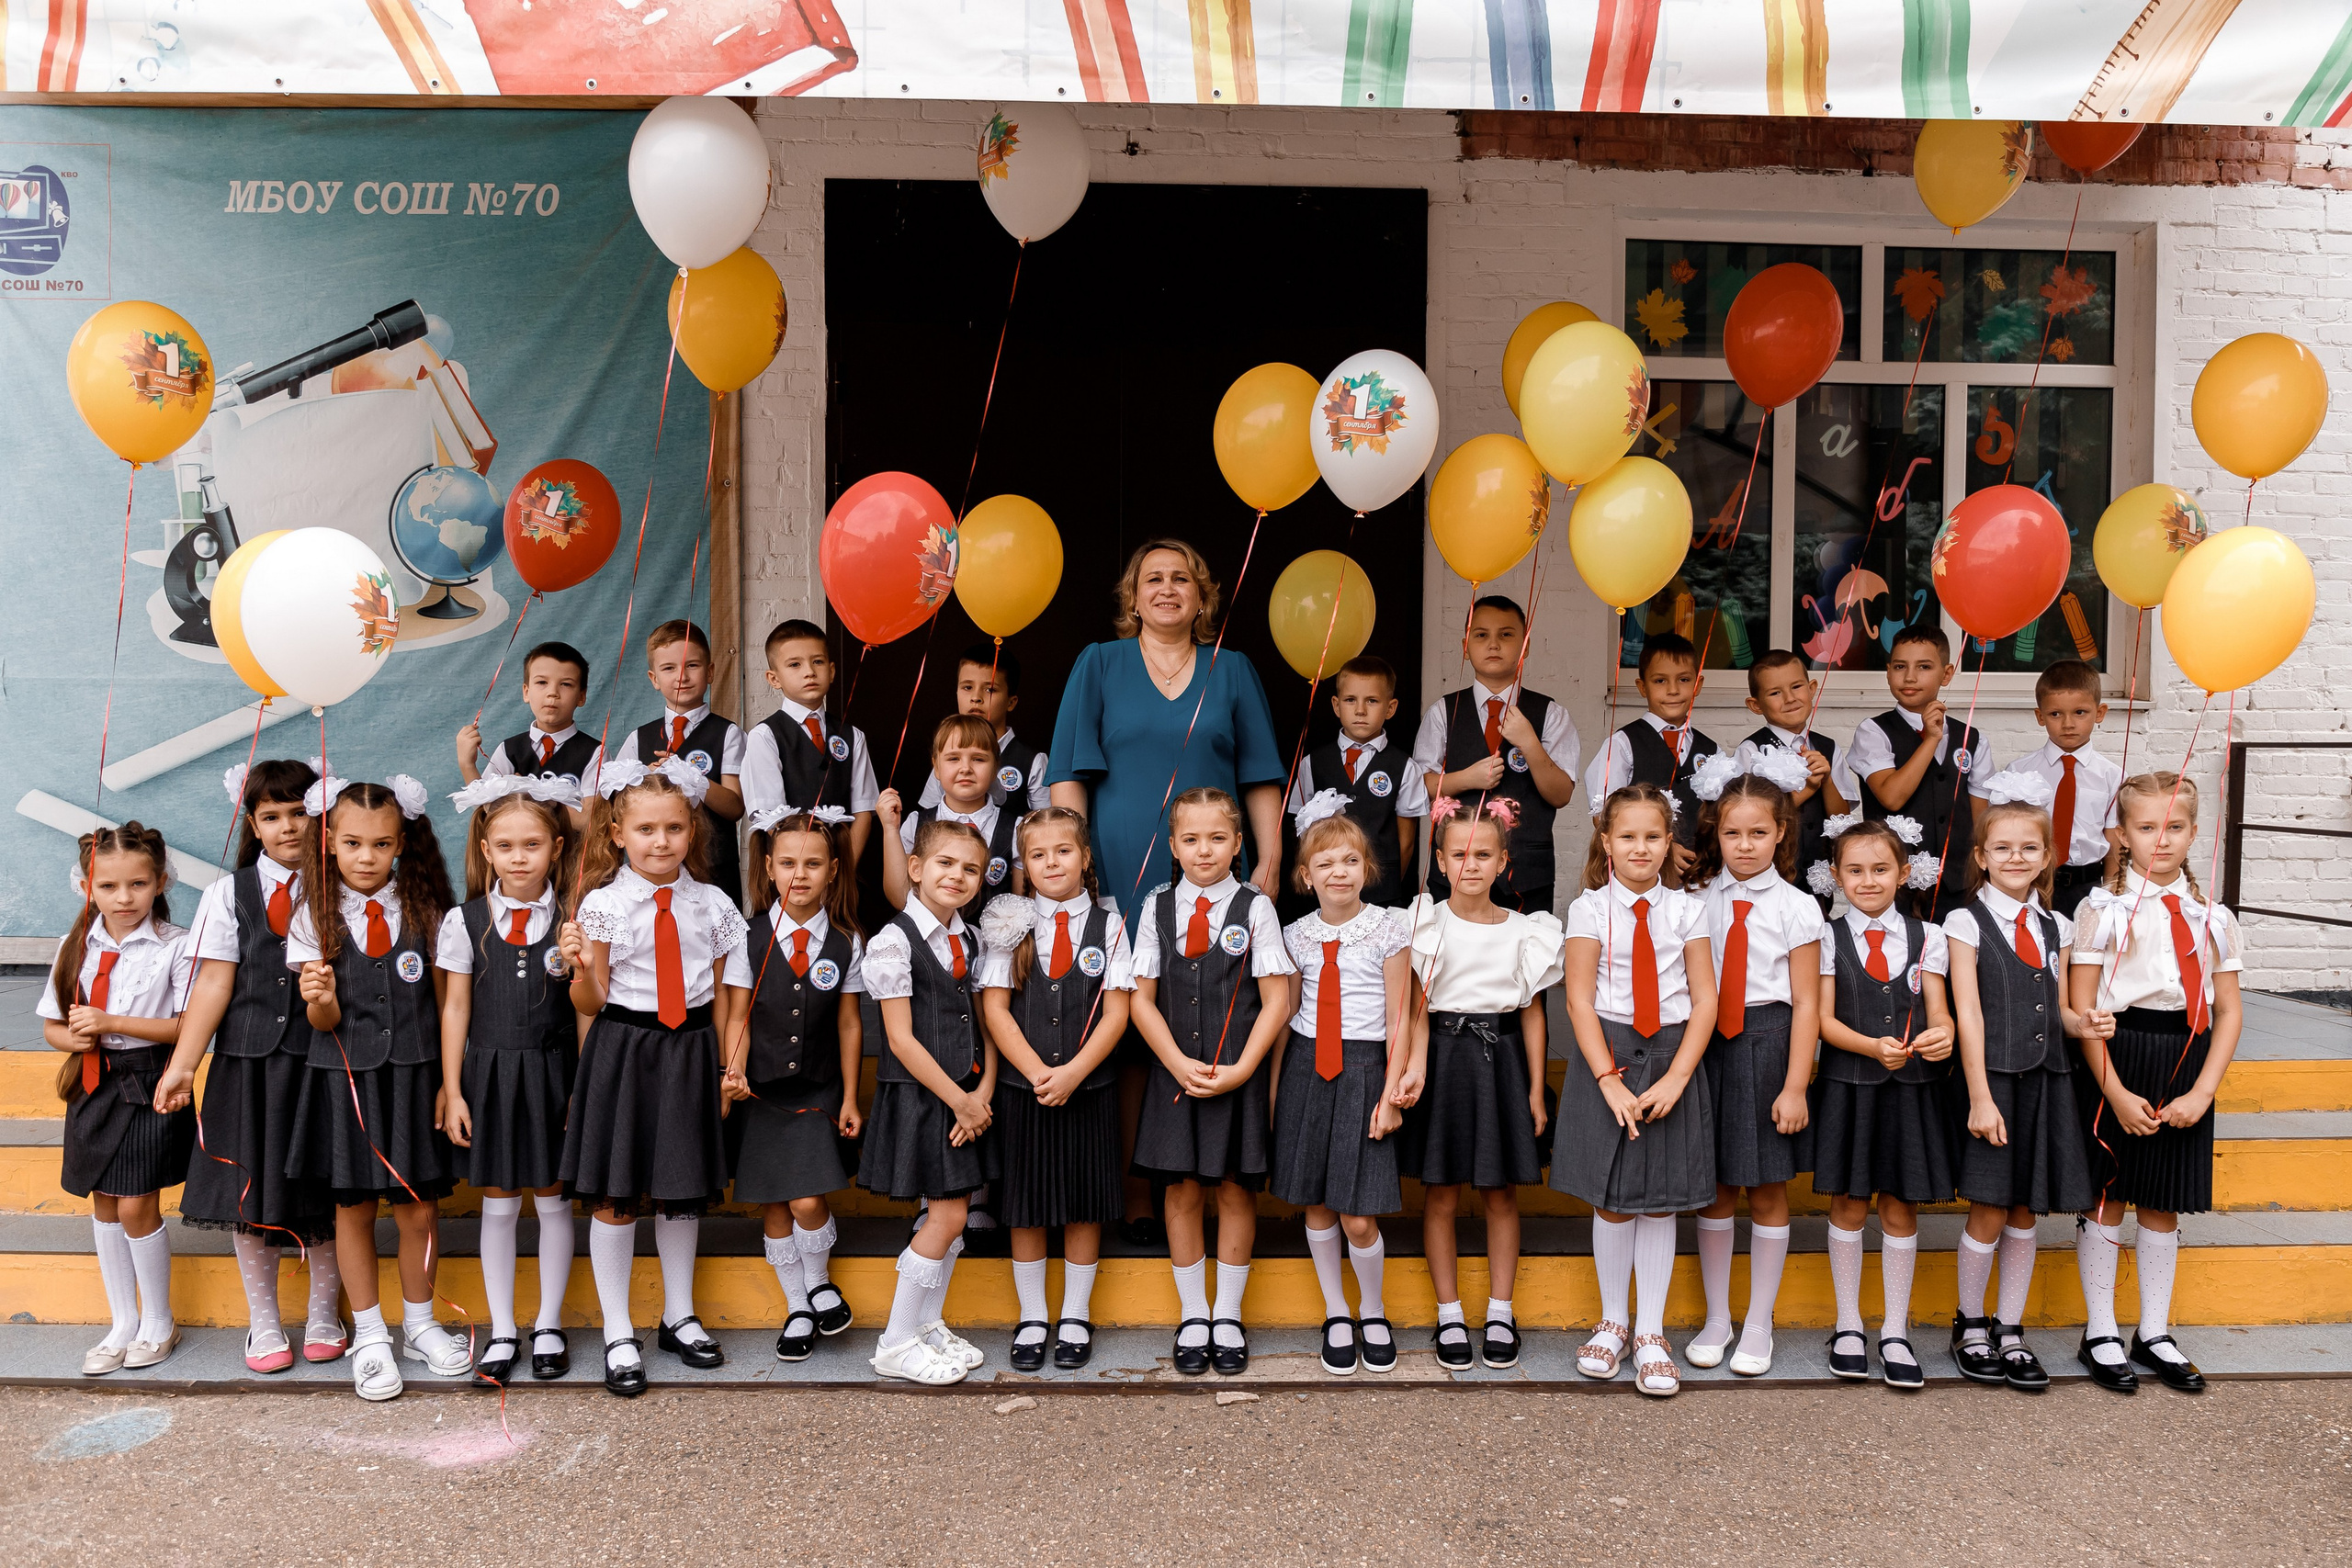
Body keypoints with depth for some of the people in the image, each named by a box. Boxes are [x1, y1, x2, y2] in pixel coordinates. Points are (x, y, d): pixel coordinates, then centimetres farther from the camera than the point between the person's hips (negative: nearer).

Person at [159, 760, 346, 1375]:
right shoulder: (230, 893, 5)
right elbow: (214, 983, 0)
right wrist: (182, 1065, -4)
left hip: (323, 1059, -1)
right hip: (248, 1061, 1)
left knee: (324, 1191, 6)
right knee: (251, 1189, 7)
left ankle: (324, 1312, 26)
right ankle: (262, 1320, 25)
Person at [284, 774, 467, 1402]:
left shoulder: (425, 911, -1)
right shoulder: (315, 918, -2)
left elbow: (445, 1003, 4)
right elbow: (326, 1023, -4)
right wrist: (319, 999, -27)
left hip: (414, 1075, 0)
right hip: (345, 1080, 0)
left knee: (419, 1209, 5)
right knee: (353, 1207, 9)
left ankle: (419, 1324, 26)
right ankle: (370, 1336, 25)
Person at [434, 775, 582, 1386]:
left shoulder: (574, 919, -3)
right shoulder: (464, 921, -1)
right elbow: (455, 1008, 2)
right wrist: (452, 1092, 0)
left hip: (552, 1072, -1)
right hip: (490, 1073, 1)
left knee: (552, 1200, 8)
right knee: (498, 1204, 8)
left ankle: (549, 1324, 22)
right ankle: (502, 1331, 21)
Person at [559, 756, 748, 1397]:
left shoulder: (713, 906, 1)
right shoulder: (603, 904, -6)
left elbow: (722, 996, 9)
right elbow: (591, 1003, -4)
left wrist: (728, 1066, 7)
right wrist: (580, 967, -24)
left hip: (688, 1054, 3)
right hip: (623, 1051, -2)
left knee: (683, 1191, 13)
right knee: (614, 1196, 3)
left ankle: (679, 1317, 31)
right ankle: (618, 1335, 17)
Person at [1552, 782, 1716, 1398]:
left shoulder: (1686, 909, 3)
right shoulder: (1590, 908, -1)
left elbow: (1705, 1000, -1)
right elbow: (1579, 1001, -5)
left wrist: (1677, 1077, -11)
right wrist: (1609, 1078, -13)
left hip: (1672, 1056, 1)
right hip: (1606, 1053, -1)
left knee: (1660, 1200, 6)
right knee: (1612, 1200, 6)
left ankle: (1651, 1332, 18)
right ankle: (1612, 1322, 24)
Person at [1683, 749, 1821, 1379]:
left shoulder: (1796, 907, -4)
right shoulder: (1698, 899, 4)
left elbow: (1806, 1003, -5)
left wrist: (1795, 1087, -9)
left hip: (1767, 1044, -2)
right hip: (1707, 1045, 2)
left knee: (1768, 1188, 7)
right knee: (1713, 1185, 9)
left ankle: (1758, 1324, 20)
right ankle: (1716, 1316, 23)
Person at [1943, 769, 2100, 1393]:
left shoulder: (2055, 927, 12)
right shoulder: (1967, 923, -3)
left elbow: (2057, 1010, 15)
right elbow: (1968, 1015, -8)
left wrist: (2084, 1022, -9)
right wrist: (1980, 1097, -14)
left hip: (2045, 1081, 5)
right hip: (1993, 1079, -4)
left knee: (2025, 1213, 9)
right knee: (1989, 1212, 0)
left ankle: (2010, 1331, 20)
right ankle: (1970, 1325, 18)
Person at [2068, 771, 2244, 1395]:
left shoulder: (2212, 917, 6)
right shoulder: (2106, 909, -4)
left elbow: (2229, 1011, 5)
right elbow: (2082, 1009, -7)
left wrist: (2202, 1092, -6)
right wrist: (2117, 1094, -12)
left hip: (2186, 1069, 3)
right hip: (2118, 1060, -3)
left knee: (2163, 1204, 12)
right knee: (2106, 1197, 4)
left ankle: (2154, 1334, 25)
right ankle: (2100, 1335, 17)